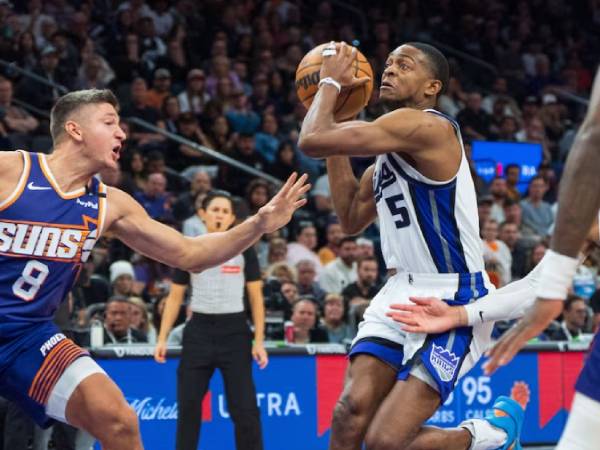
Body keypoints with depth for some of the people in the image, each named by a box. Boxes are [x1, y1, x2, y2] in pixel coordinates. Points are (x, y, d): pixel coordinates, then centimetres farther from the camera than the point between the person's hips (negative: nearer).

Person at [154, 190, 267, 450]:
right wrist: (162, 338, 3)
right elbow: (175, 298, 10)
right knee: (188, 405, 1)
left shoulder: (243, 250, 2)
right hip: (199, 331, 1)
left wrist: (259, 341, -3)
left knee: (244, 407, -5)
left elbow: (256, 298, 4)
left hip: (234, 331, -1)